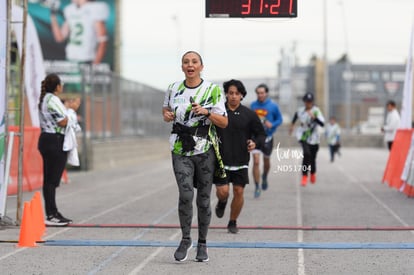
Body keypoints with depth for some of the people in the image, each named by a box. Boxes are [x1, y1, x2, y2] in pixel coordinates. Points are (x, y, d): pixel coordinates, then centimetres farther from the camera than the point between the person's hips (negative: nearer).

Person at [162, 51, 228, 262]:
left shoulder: (212, 90, -1)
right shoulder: (173, 89, 7)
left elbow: (224, 122, -3)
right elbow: (166, 108, 26)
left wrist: (207, 112, -20)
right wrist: (166, 115, 2)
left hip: (205, 151, -1)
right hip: (180, 151, 1)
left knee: (203, 199, 4)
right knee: (185, 194, -16)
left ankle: (202, 243, 20)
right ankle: (185, 239, 2)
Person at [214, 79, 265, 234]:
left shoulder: (249, 115, 2)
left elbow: (261, 134, 9)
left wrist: (255, 143, -11)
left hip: (241, 161, 1)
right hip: (221, 160, -1)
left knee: (239, 192, 1)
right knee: (222, 191, -10)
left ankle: (233, 222, 21)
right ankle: (222, 202, 28)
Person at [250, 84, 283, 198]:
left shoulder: (273, 106, -7)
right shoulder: (253, 105, 0)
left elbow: (279, 119, 0)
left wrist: (272, 125, -18)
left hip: (267, 137, 0)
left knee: (266, 161, 18)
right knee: (256, 162, -13)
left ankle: (264, 177, 50)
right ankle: (257, 187, -6)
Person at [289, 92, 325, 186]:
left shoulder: (316, 111, -12)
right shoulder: (300, 111, -1)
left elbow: (322, 124, -25)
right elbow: (296, 115, 26)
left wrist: (314, 117, -38)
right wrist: (292, 124, 32)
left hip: (313, 138, -1)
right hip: (303, 136, 1)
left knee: (312, 158, 11)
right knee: (306, 153, -24)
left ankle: (313, 173, 45)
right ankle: (304, 176, -13)